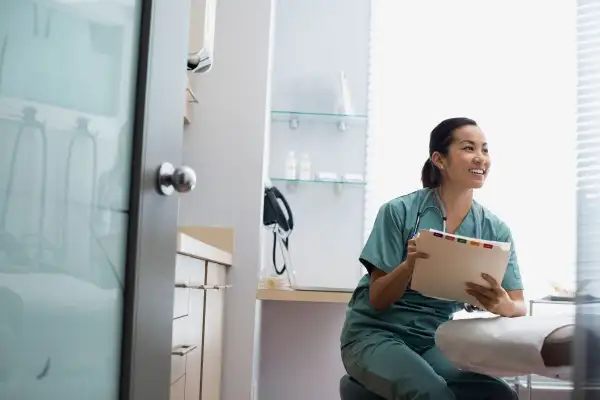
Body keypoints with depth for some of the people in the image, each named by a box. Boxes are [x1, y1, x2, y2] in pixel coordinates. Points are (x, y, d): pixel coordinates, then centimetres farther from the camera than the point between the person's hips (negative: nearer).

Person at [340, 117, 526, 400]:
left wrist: (504, 306, -29)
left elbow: (519, 306, -4)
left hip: (434, 342, 4)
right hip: (376, 334, -4)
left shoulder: (494, 230, -2)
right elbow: (377, 300, -10)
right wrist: (409, 264, -31)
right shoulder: (400, 212, -13)